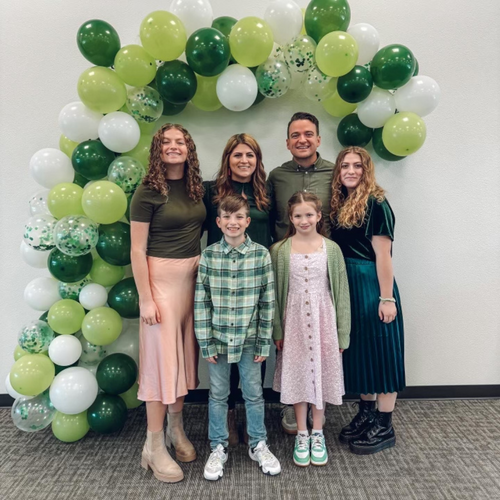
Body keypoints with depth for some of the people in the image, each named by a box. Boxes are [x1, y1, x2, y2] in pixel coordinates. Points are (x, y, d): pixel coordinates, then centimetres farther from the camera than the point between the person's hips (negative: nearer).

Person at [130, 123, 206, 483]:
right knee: (162, 357, 1)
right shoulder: (148, 192, -9)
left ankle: (177, 428, 33)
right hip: (161, 278, -5)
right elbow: (137, 250, -11)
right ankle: (154, 446, 17)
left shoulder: (197, 187, 7)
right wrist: (146, 299, -14)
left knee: (186, 353, 14)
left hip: (195, 276, 6)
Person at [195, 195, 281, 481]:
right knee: (218, 394, 14)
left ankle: (259, 445, 35)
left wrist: (264, 342, -4)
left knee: (254, 393, 13)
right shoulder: (209, 255, -6)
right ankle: (219, 448, 34)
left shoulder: (261, 254, -7)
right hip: (218, 338, 1)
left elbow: (268, 301, -4)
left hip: (249, 338, 0)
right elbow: (201, 301, -4)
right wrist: (206, 343, -5)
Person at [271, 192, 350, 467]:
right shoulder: (279, 250, -3)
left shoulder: (331, 249, -2)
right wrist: (276, 330, -3)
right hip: (294, 321, 0)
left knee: (320, 374, 10)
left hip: (323, 320, 0)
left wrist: (342, 333, -1)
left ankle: (317, 434, 30)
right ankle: (301, 435, 28)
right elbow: (274, 293, -1)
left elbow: (341, 292, 0)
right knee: (297, 375, 10)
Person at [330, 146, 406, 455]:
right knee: (357, 351, 16)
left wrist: (387, 298, -16)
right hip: (347, 287, 7)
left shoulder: (376, 204, -11)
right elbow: (337, 249, 9)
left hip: (372, 286, -7)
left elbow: (383, 255, -15)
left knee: (380, 351, 4)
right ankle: (366, 414, 33)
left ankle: (385, 428, 19)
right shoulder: (339, 204, 9)